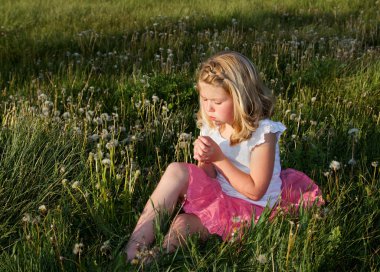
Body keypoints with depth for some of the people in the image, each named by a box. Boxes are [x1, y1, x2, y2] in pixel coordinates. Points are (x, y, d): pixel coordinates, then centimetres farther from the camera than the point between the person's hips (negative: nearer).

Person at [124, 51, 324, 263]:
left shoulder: (263, 133, -17)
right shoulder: (212, 126, 1)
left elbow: (255, 191, -18)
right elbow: (210, 177, 8)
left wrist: (219, 158, -20)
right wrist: (204, 160, -16)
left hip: (250, 207, -6)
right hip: (219, 195, 6)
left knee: (181, 226, -29)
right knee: (177, 171, -20)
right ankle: (136, 244, -22)